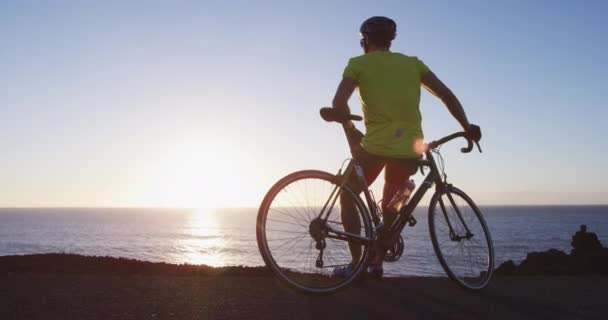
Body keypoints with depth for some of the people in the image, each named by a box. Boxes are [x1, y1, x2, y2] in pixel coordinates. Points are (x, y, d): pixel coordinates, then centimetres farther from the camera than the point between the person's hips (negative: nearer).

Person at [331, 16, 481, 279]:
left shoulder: (359, 63, 4)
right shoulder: (412, 63, 14)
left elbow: (338, 104, -10)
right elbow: (447, 95, 8)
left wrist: (352, 133, 4)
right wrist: (467, 127, 16)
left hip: (375, 146, -4)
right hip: (410, 150, 4)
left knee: (348, 196, 17)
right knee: (390, 206, 25)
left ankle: (357, 262, 9)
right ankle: (377, 262, 26)